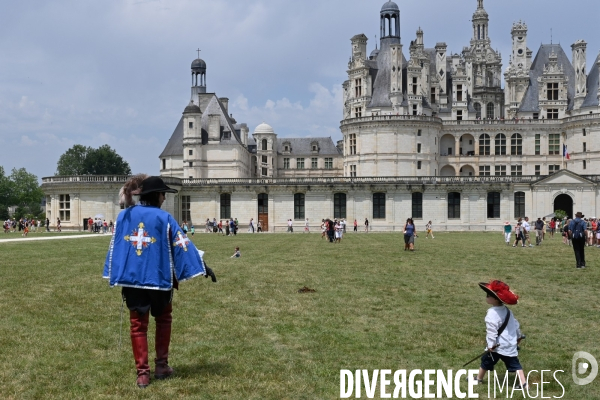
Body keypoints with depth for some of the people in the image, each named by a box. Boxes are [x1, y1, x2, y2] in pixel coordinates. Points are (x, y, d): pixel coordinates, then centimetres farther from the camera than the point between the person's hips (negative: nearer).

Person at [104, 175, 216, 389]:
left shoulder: (124, 215, 4)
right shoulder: (163, 217, -7)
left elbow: (114, 246, 10)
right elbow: (183, 244, -8)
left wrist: (114, 275, 20)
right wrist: (203, 267, -5)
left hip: (131, 278, 3)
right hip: (158, 277, -2)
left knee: (138, 325, 8)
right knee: (163, 319, 18)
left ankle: (142, 373, 6)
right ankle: (161, 365, 20)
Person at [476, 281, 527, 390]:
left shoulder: (492, 313, -21)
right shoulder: (506, 310, 5)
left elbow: (491, 330, -23)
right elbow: (515, 324, 16)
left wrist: (490, 345, -19)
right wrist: (518, 336, 30)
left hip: (498, 345, -7)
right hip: (511, 344, 7)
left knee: (486, 360, 13)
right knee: (514, 364, 8)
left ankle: (479, 379, 28)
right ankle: (523, 383, -1)